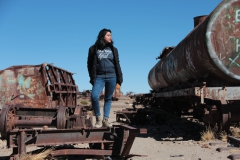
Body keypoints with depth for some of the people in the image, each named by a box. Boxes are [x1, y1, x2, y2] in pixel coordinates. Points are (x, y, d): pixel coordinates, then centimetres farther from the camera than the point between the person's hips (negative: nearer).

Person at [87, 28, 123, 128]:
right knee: (94, 96, -18)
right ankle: (98, 118, -3)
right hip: (99, 77, -2)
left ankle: (105, 119, 10)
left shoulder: (113, 49, 13)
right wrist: (92, 78, -1)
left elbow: (117, 65, 12)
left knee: (108, 98, 5)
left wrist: (119, 79, 5)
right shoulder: (94, 49, 7)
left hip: (111, 77, 2)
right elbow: (90, 64, 7)